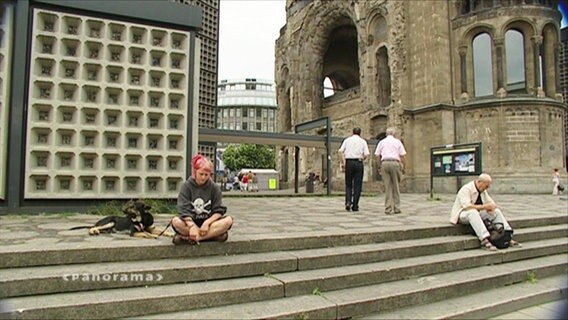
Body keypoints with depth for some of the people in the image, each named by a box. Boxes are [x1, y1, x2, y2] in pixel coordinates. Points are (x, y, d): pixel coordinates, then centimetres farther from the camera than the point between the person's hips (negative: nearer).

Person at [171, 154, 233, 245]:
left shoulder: (214, 187, -1)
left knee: (228, 220, -27)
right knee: (176, 221, -32)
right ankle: (214, 235, -29)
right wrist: (192, 226, -30)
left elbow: (219, 211, -5)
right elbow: (184, 210, -14)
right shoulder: (186, 186, -4)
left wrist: (207, 223, -22)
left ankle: (188, 238, -30)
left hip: (209, 221, 1)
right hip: (191, 221, -1)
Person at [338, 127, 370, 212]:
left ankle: (348, 202, -7)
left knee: (348, 184, 11)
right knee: (357, 185, 4)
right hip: (359, 163, -1)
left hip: (349, 162, 1)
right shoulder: (363, 141, 9)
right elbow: (366, 154, -2)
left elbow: (340, 151, -1)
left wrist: (342, 163, 2)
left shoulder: (347, 140, 11)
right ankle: (355, 206, 5)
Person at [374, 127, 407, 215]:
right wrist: (403, 167, 9)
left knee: (387, 187, 3)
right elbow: (403, 156, 4)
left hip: (384, 163, 1)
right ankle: (396, 208, 9)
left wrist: (379, 167, 16)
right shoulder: (397, 142, 10)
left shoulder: (381, 142, 13)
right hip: (395, 163, -1)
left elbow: (377, 156, 9)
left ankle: (388, 209, 2)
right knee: (396, 187, 8)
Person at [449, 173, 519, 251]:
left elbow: (492, 203, 12)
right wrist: (484, 207, -30)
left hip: (476, 213, 8)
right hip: (462, 214, -8)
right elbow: (467, 206, -32)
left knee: (496, 211, -7)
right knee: (473, 212, -39)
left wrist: (491, 207, -13)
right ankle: (484, 240, -47)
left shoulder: (483, 190, 8)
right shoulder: (466, 189, -19)